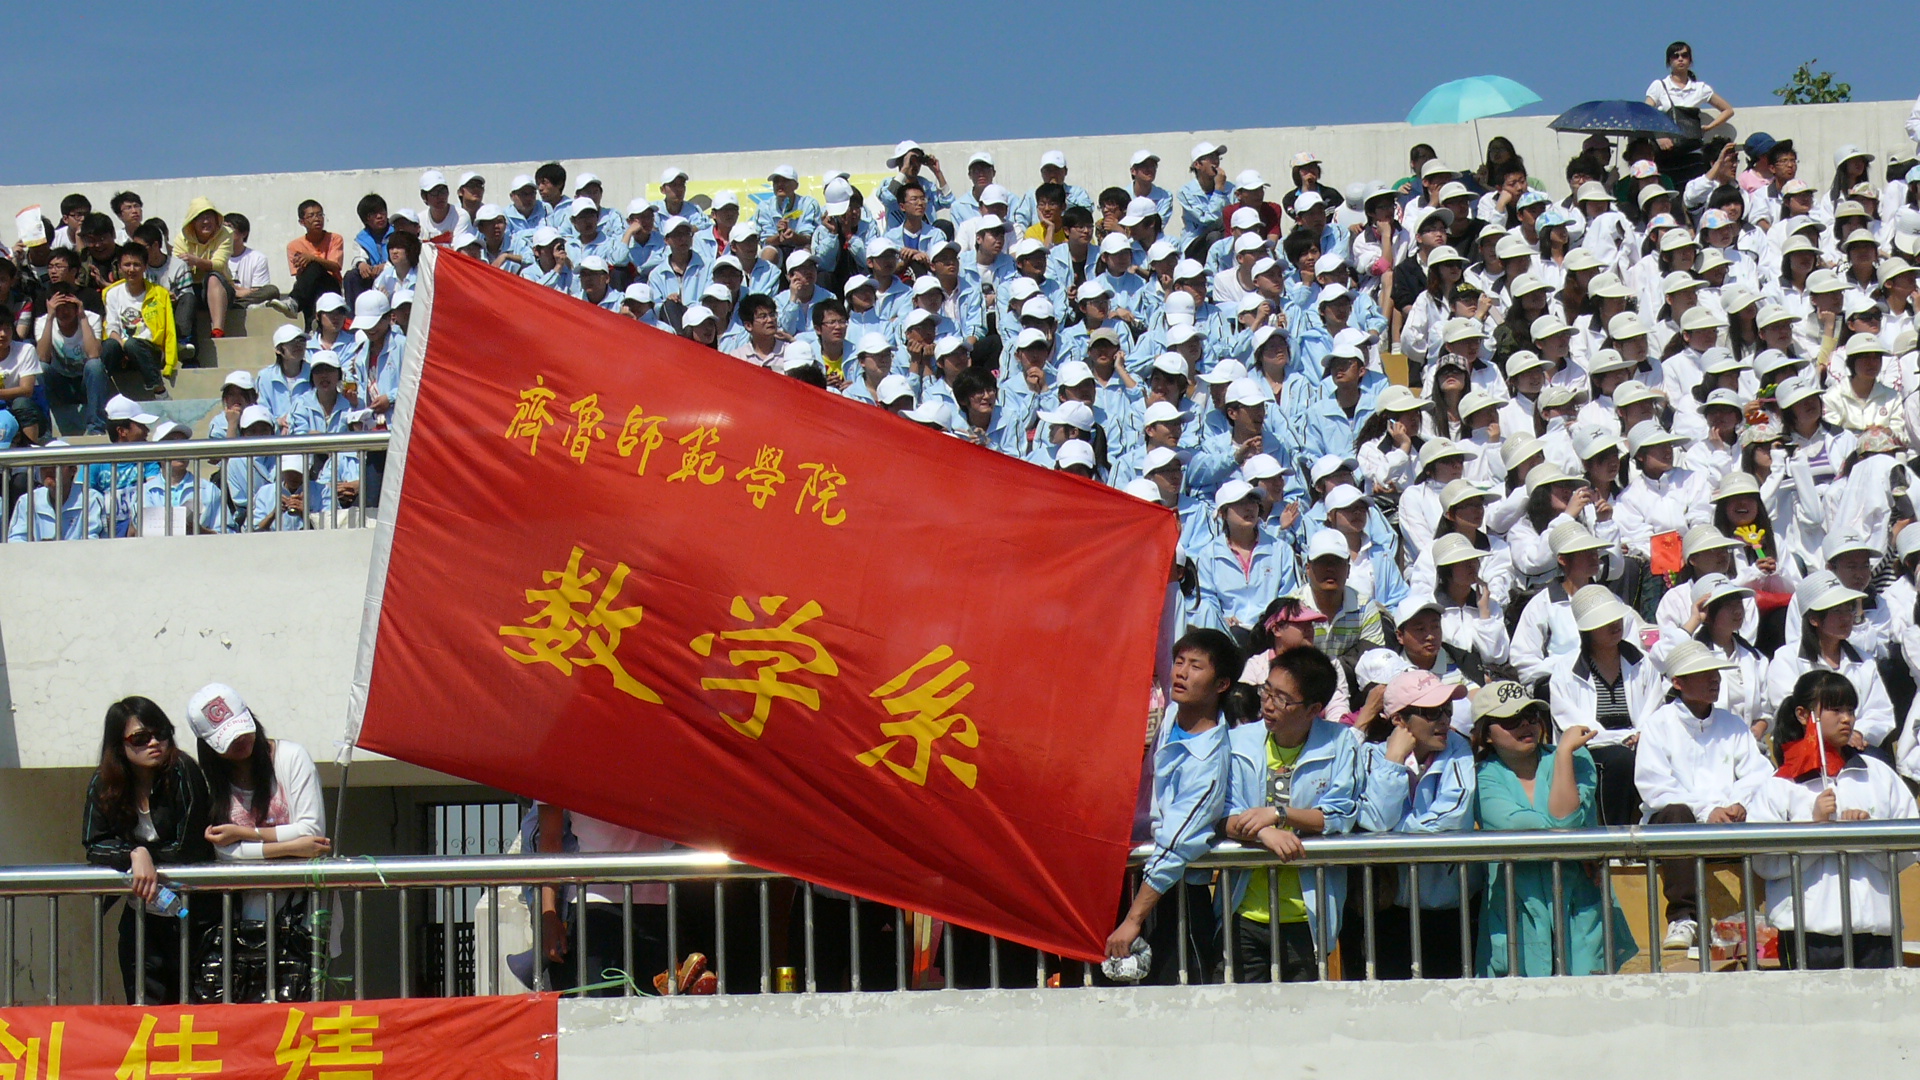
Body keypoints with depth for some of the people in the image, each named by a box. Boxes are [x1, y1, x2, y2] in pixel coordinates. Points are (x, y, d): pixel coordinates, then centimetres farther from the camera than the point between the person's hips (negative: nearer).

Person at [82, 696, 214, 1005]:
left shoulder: (183, 773, -13)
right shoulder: (103, 785, 0)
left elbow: (190, 850, -13)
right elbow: (94, 847, -6)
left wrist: (146, 854, -9)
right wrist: (135, 854, -23)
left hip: (189, 918, -3)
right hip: (139, 919, 3)